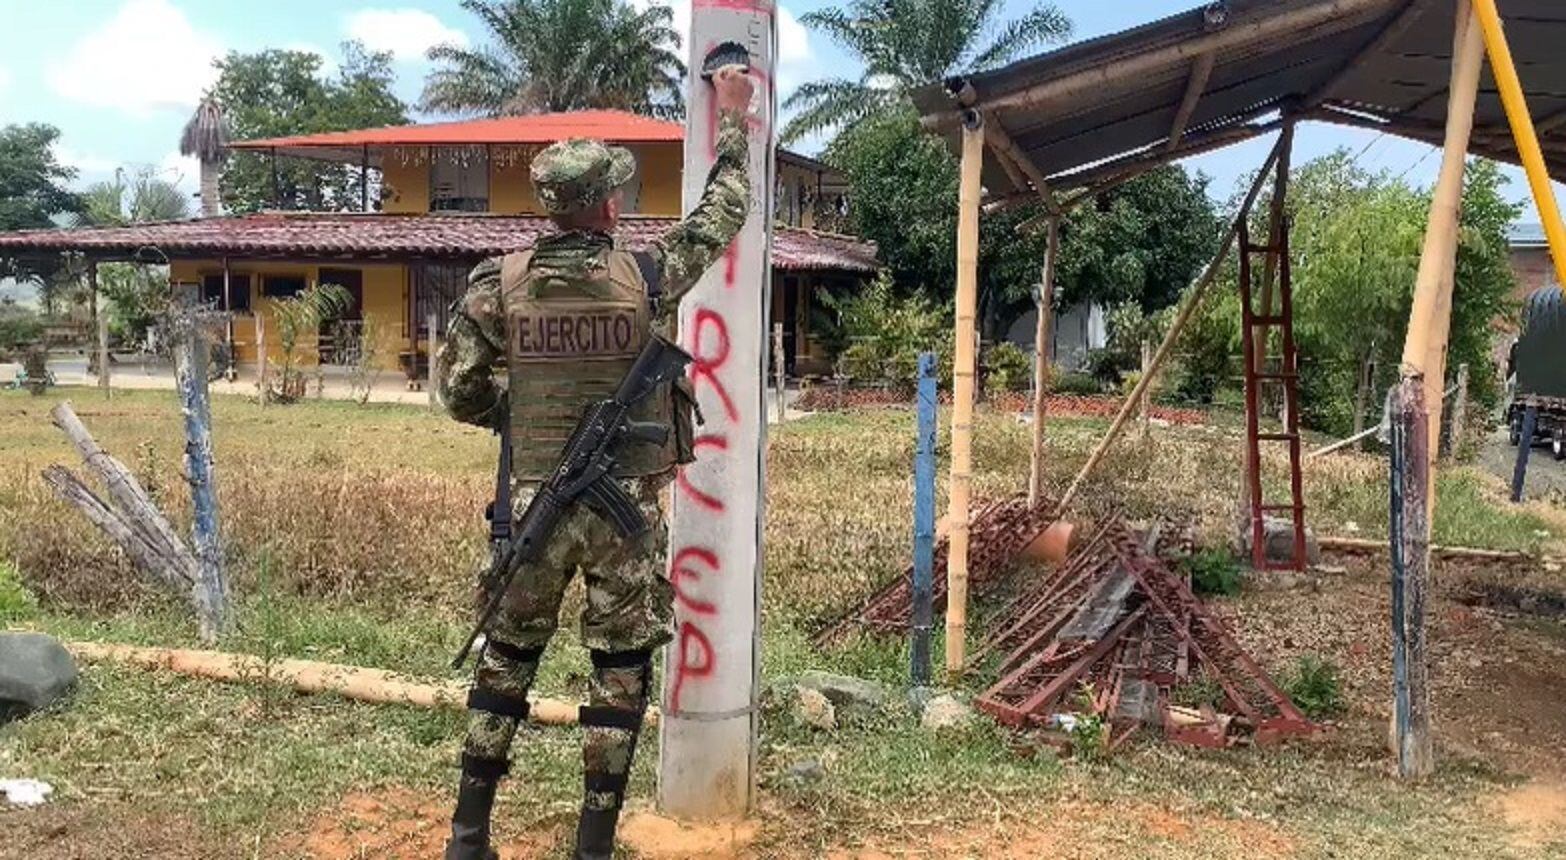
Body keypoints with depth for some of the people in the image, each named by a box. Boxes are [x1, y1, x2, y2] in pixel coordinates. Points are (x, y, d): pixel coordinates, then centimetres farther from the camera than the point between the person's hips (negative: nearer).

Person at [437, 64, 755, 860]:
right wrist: (733, 117, 17)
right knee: (621, 670, 9)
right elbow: (722, 214, 5)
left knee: (506, 658, 16)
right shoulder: (645, 278, -9)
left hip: (535, 502, 2)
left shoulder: (497, 283, -4)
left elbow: (458, 388, 1)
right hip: (624, 505, -2)